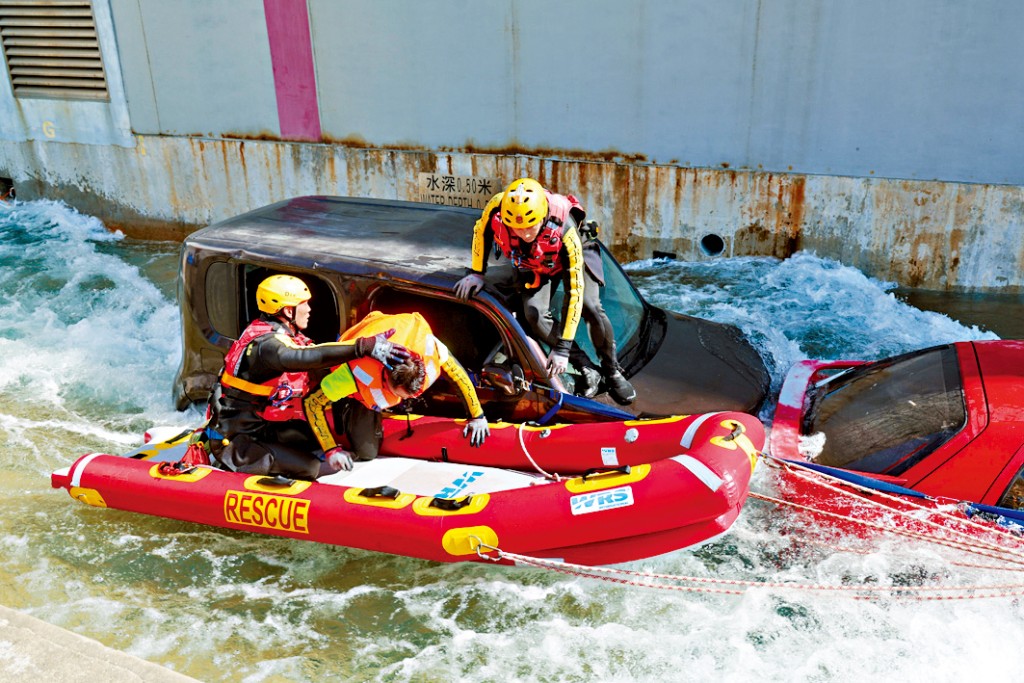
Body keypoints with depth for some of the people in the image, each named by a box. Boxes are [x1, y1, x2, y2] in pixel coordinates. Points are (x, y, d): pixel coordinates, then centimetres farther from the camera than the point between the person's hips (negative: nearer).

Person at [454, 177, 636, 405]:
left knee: (590, 306, -25)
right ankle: (585, 369, -4)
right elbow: (481, 232, -8)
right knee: (534, 314, -21)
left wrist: (562, 348, -37)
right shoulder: (496, 208, -36)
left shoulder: (564, 230, -42)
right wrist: (476, 272, -5)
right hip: (532, 265, 3)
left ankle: (612, 372, -1)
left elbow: (574, 291, -39)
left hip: (570, 256, -3)